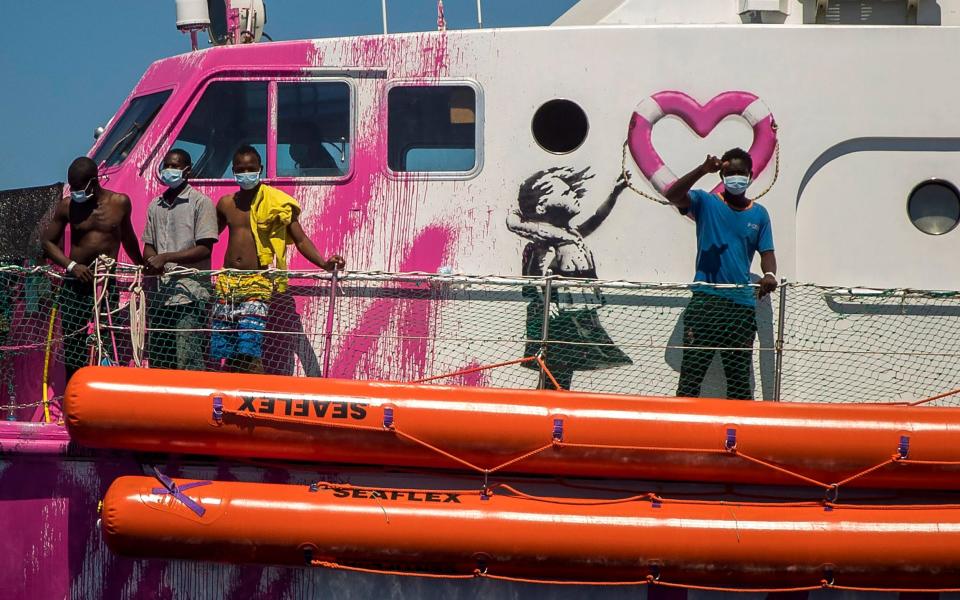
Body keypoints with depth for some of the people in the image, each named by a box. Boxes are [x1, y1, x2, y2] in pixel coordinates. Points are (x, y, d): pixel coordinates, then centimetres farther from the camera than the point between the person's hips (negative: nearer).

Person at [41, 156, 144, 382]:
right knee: (72, 349, -1)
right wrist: (71, 265, -8)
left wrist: (142, 267, 32)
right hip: (75, 284, 1)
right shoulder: (67, 206, 2)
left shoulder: (119, 202, 3)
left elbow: (127, 237, 20)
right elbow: (48, 241, 7)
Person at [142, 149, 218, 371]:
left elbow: (205, 249, -9)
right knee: (158, 362, 7)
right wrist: (151, 261, -4)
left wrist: (166, 258, -16)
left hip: (189, 296, -6)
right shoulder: (156, 205, 17)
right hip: (160, 295, 7)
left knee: (187, 361, -12)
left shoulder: (201, 202, -2)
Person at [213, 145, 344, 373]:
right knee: (223, 353, 1)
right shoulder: (226, 204, 13)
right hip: (227, 282, 5)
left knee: (250, 351, -17)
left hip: (256, 284, -5)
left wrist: (324, 263, -18)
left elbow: (300, 240, -1)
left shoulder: (276, 203, 0)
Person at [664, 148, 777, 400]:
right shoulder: (706, 203, 3)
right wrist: (704, 169, -25)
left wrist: (769, 274, -12)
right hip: (705, 301, -3)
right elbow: (672, 195, -13)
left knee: (740, 378, 7)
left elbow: (767, 253, 11)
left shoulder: (759, 214, 13)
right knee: (692, 372, -6)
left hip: (743, 305, 3)